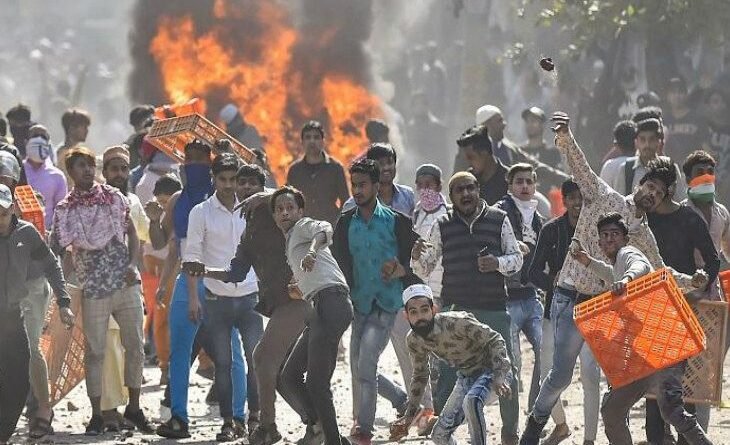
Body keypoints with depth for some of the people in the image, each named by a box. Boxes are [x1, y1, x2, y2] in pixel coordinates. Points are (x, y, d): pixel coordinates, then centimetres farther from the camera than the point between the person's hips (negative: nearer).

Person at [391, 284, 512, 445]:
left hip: (491, 370, -7)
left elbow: (495, 340, -23)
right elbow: (420, 376, 10)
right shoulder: (414, 340, -8)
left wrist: (499, 376, -35)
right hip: (466, 377, 7)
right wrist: (410, 413, 7)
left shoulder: (456, 322, -29)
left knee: (471, 402, -39)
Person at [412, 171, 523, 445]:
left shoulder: (498, 220, 5)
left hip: (494, 309, 0)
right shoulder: (442, 227, 6)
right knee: (447, 374, -1)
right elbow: (424, 269, 10)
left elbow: (517, 258, 9)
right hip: (455, 309, 0)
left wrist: (498, 263, -12)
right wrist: (417, 257, -12)